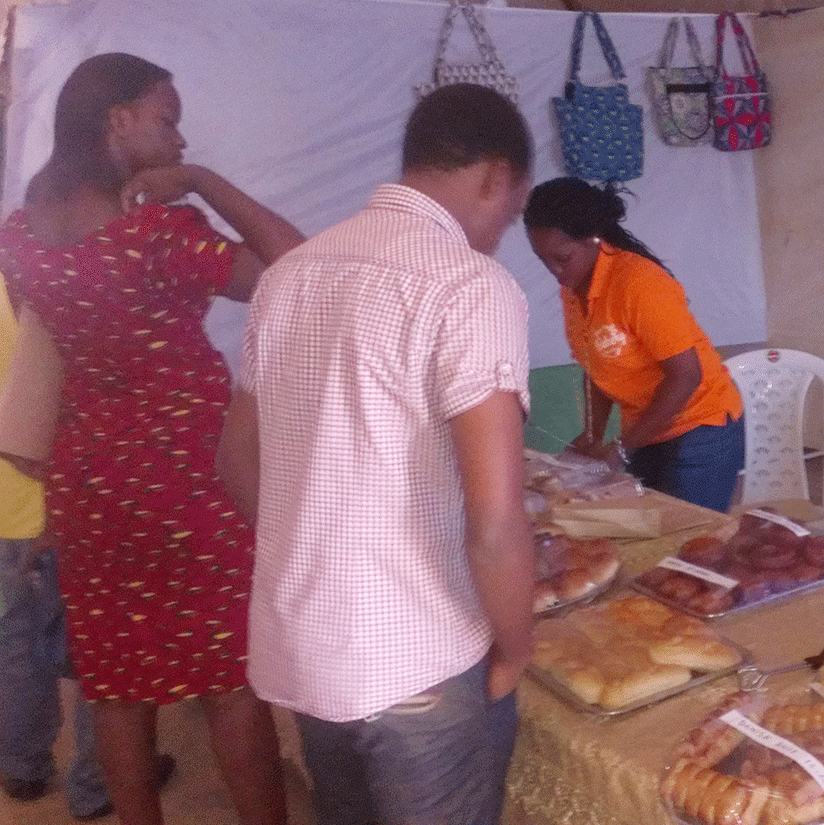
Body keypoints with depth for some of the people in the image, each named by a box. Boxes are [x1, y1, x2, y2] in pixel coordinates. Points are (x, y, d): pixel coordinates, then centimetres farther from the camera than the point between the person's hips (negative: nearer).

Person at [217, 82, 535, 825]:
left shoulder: (290, 273, 5)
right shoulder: (470, 285, -17)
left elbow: (238, 459, 12)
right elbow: (494, 519, -25)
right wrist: (513, 649, -8)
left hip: (297, 648, 7)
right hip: (420, 664, -6)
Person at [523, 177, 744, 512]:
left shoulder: (639, 283, -22)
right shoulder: (573, 290, -1)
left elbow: (686, 375, -22)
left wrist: (623, 447, -18)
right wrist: (592, 435, 0)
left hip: (700, 430, -7)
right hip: (644, 434, 7)